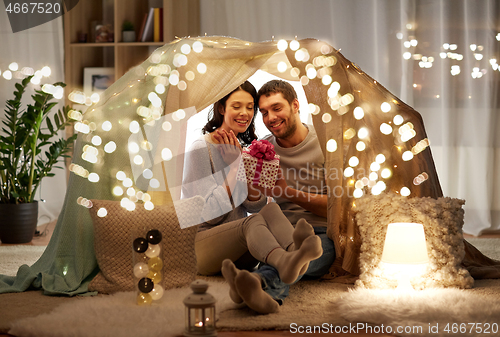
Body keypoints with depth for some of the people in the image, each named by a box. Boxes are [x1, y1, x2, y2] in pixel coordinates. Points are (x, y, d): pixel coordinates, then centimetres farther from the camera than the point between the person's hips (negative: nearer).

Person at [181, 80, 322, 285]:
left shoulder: (244, 149, 17)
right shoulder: (200, 150, -5)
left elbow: (255, 207, 8)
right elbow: (210, 214, -13)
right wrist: (234, 167, -9)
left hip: (239, 252, 5)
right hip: (205, 247, -5)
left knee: (270, 210, -27)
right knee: (253, 222, -35)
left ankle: (295, 250, -63)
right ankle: (284, 263, -70)